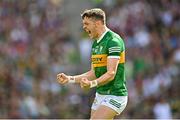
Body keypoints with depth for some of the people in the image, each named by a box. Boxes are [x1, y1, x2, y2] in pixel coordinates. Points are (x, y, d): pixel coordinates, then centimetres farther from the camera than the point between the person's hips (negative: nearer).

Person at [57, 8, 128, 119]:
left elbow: (111, 74, -24)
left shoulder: (113, 41, -16)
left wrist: (92, 84, -39)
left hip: (115, 96, -9)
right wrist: (70, 79, 10)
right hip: (100, 96, 9)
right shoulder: (96, 44, 14)